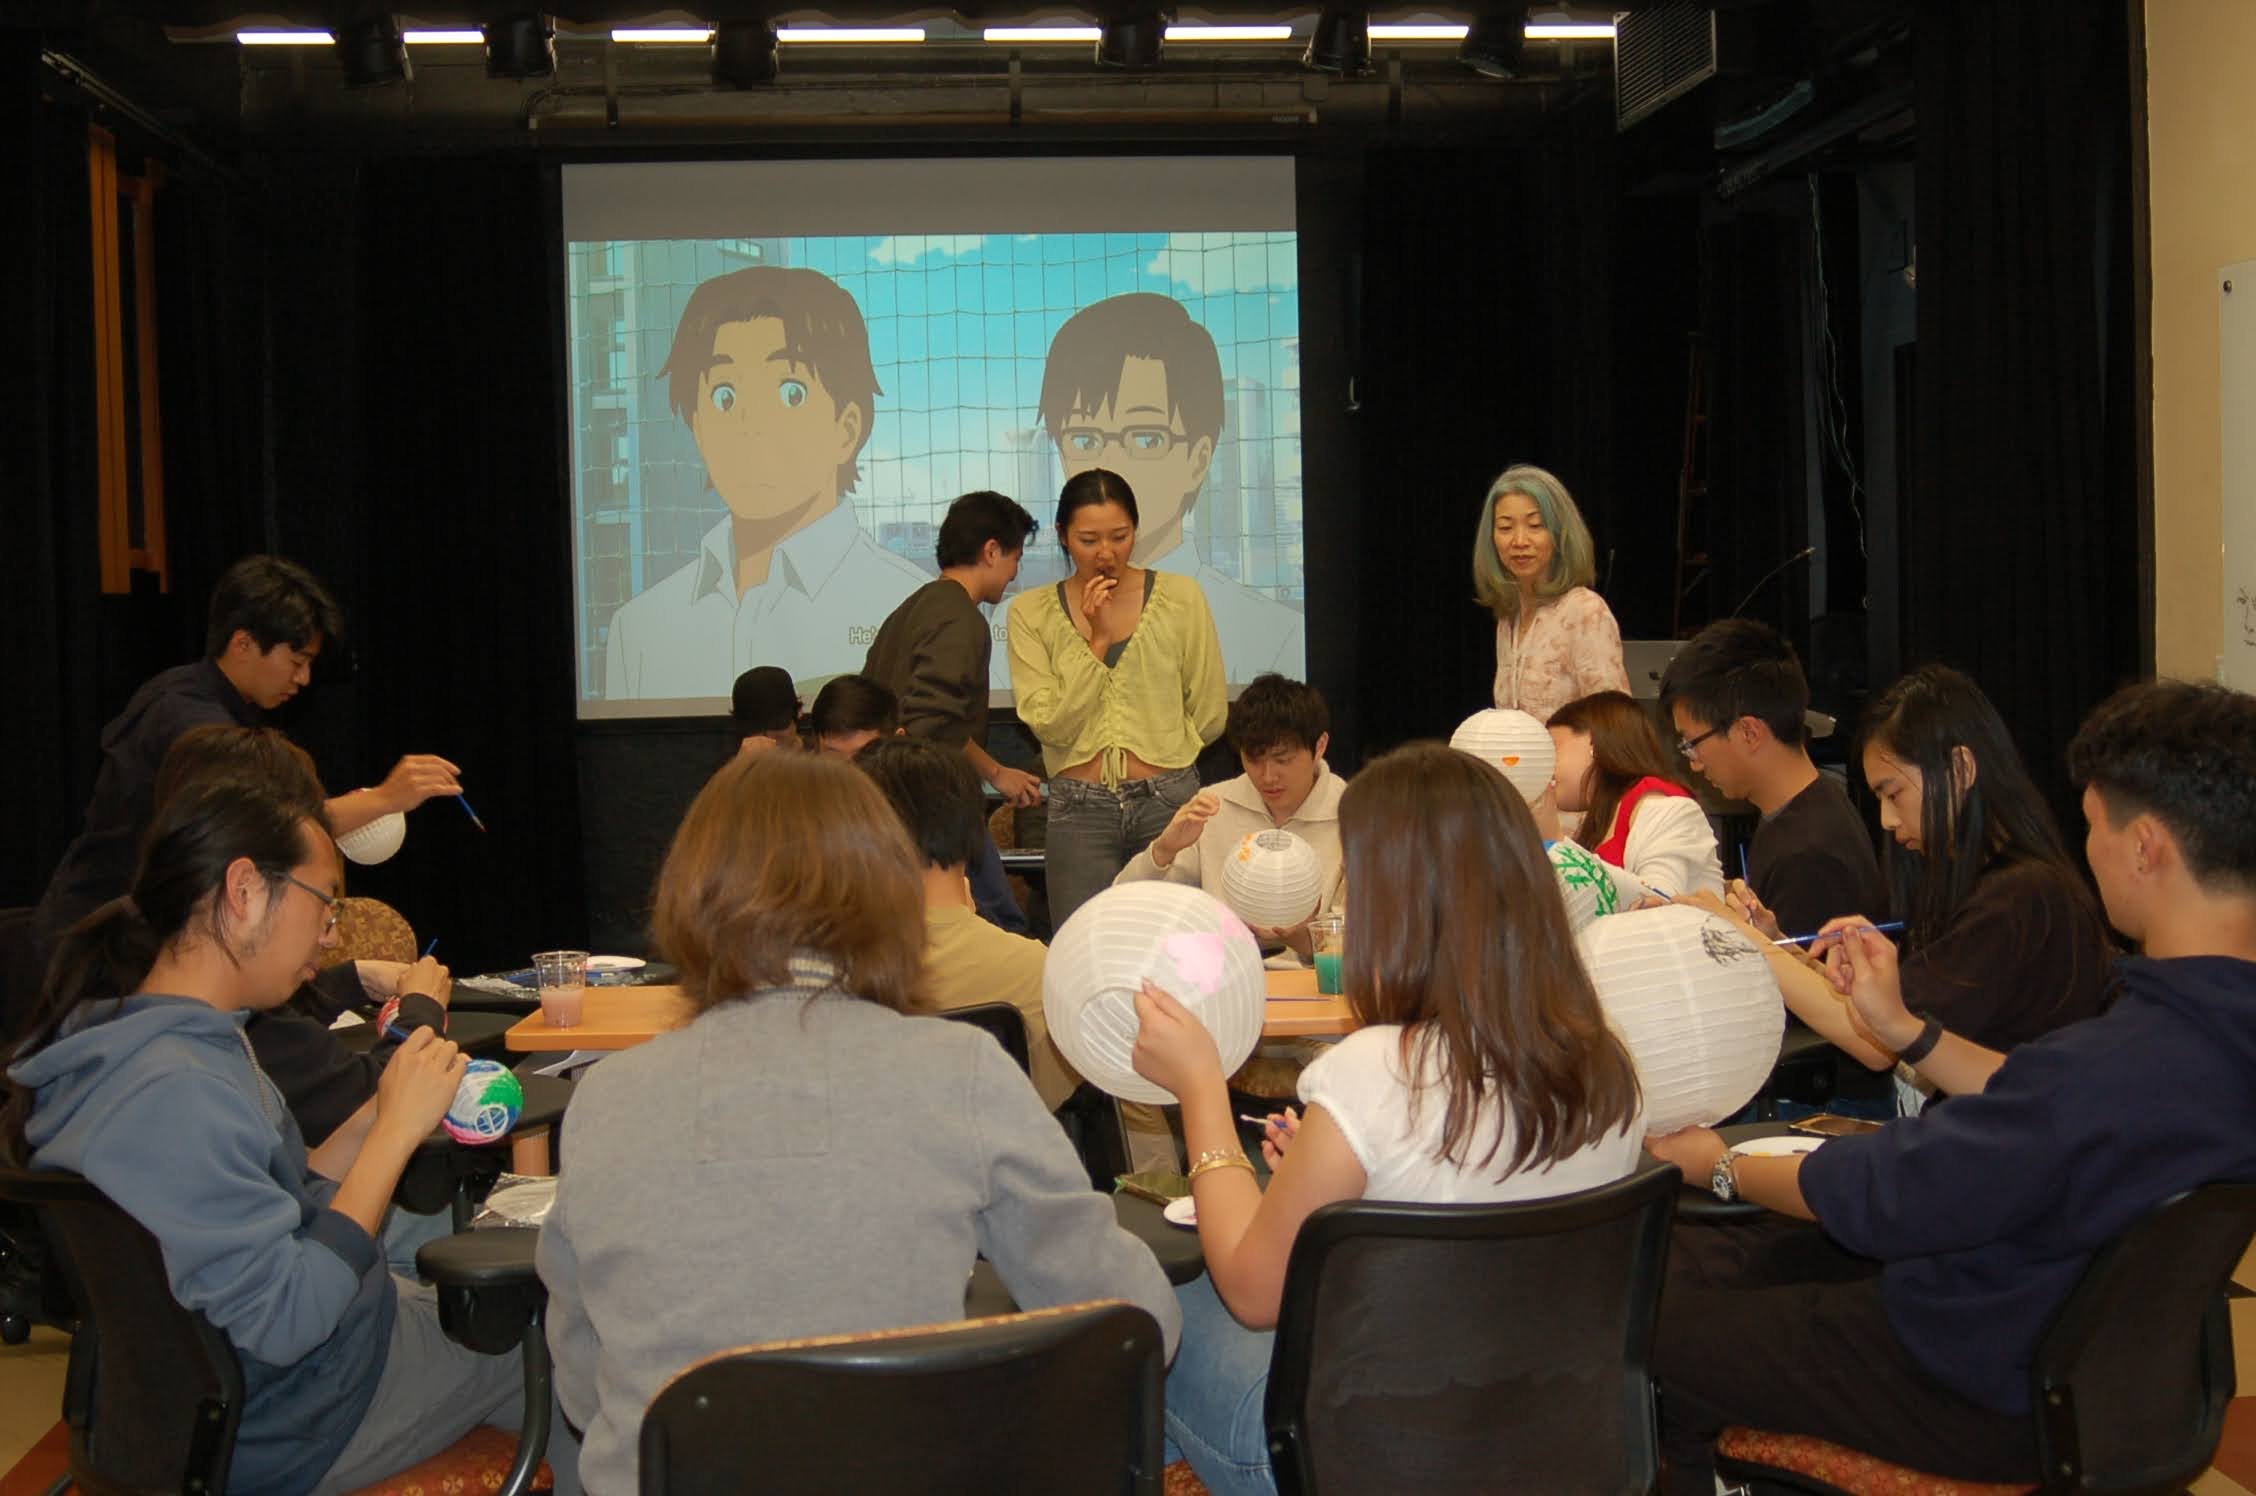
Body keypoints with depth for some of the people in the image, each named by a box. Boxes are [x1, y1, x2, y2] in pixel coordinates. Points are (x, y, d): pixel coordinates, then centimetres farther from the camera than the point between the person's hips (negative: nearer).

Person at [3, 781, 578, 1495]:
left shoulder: (195, 1043, 2)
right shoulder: (172, 1093, -30)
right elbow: (283, 1322, -30)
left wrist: (380, 1115, -4)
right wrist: (396, 1131, -26)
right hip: (290, 1430, -9)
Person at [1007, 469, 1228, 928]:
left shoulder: (1180, 596, 3)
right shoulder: (1032, 613, 3)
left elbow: (1209, 716, 7)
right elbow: (1051, 726, -6)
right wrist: (1094, 639, -8)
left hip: (1168, 801, 0)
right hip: (1080, 812, 0)